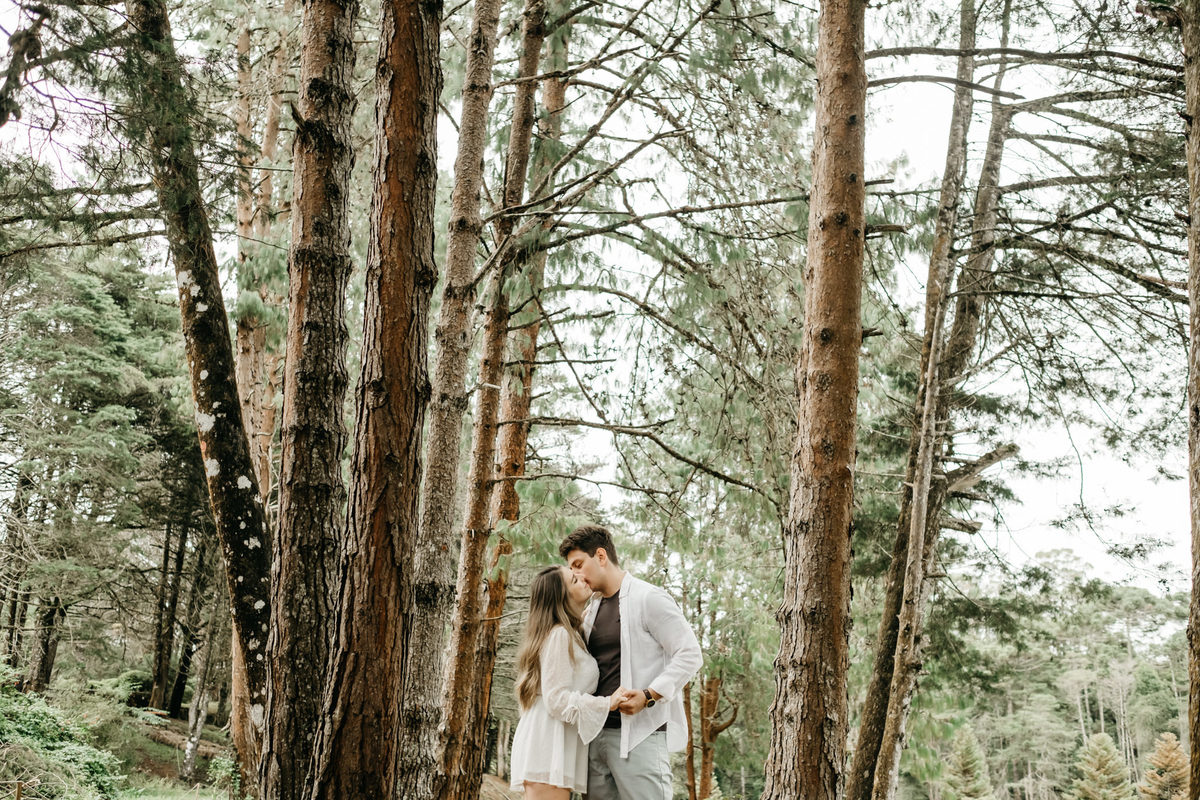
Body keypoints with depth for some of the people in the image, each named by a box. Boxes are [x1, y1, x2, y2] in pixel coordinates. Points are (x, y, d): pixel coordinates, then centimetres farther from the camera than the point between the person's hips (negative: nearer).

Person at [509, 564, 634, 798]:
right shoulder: (559, 635, -10)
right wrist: (607, 703, -18)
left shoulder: (568, 635, 22)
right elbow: (556, 699, -16)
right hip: (547, 743, -10)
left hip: (555, 742, 10)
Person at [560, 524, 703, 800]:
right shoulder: (591, 610, 19)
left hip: (640, 733, -7)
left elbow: (690, 655, -8)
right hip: (597, 734, 7)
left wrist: (649, 695, -18)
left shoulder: (648, 598, -4)